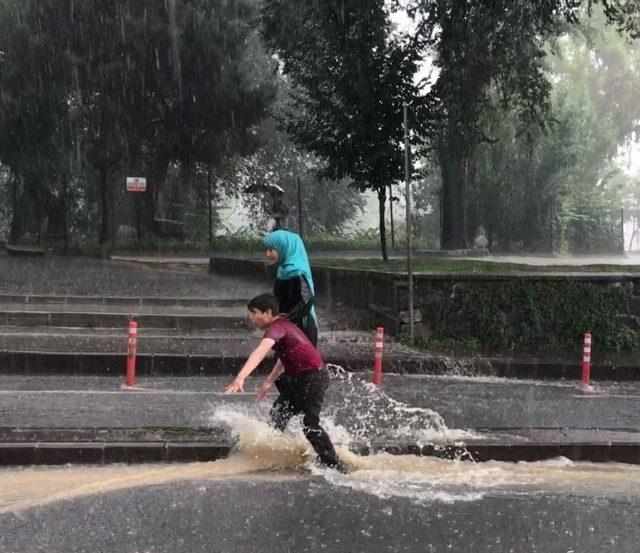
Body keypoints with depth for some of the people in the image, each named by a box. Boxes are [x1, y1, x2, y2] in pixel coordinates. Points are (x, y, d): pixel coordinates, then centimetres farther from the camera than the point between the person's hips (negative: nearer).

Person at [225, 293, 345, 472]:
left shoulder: (276, 328, -18)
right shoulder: (283, 325, 13)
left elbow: (260, 352, -36)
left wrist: (240, 378, -47)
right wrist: (269, 381, 28)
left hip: (313, 377, -10)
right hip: (298, 379, 10)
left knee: (310, 425, -8)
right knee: (277, 415, 13)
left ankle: (336, 467, -3)